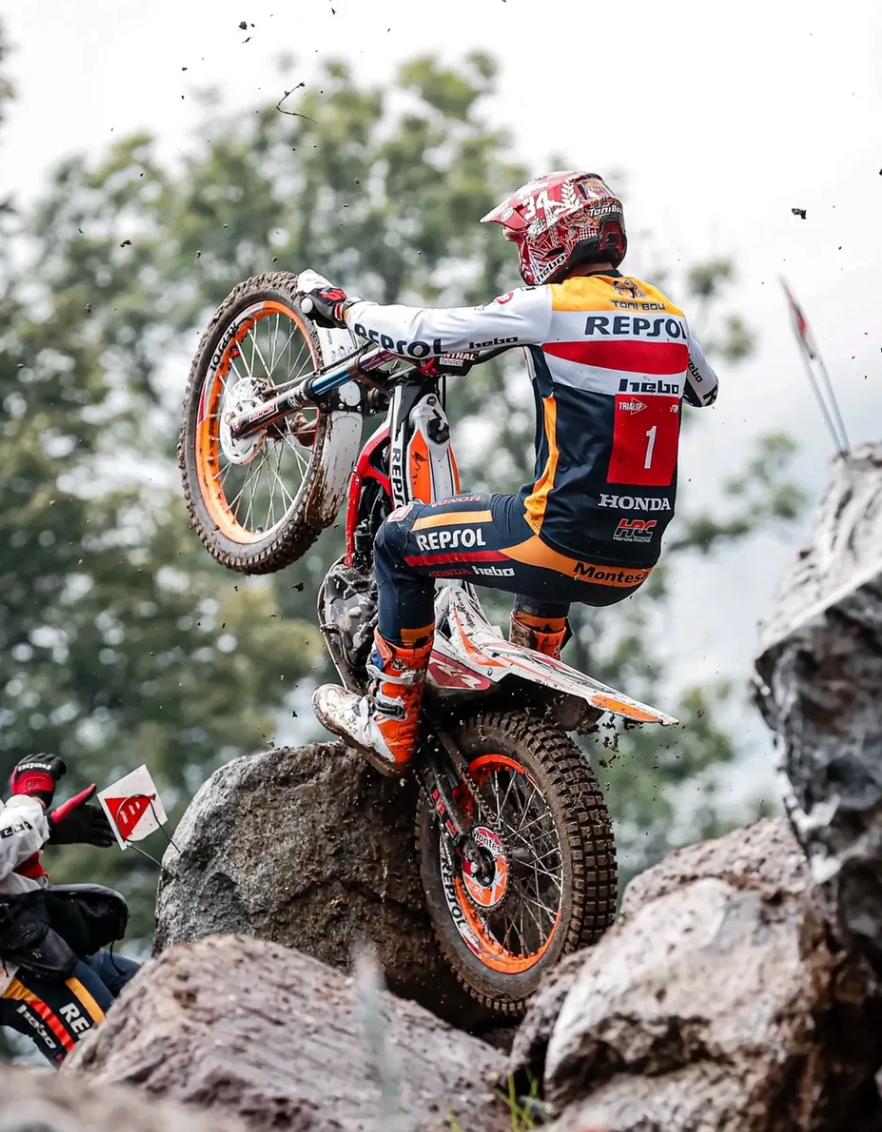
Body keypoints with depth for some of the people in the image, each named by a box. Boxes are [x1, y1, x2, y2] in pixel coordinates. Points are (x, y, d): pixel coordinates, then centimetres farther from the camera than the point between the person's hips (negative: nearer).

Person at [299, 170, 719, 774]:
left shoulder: (552, 305, -10)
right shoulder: (667, 313, 9)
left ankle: (389, 722, 15)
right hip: (636, 565, 7)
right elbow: (706, 388, 30)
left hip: (567, 541, -7)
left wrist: (339, 305, 7)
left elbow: (426, 333, -9)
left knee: (401, 542, 11)